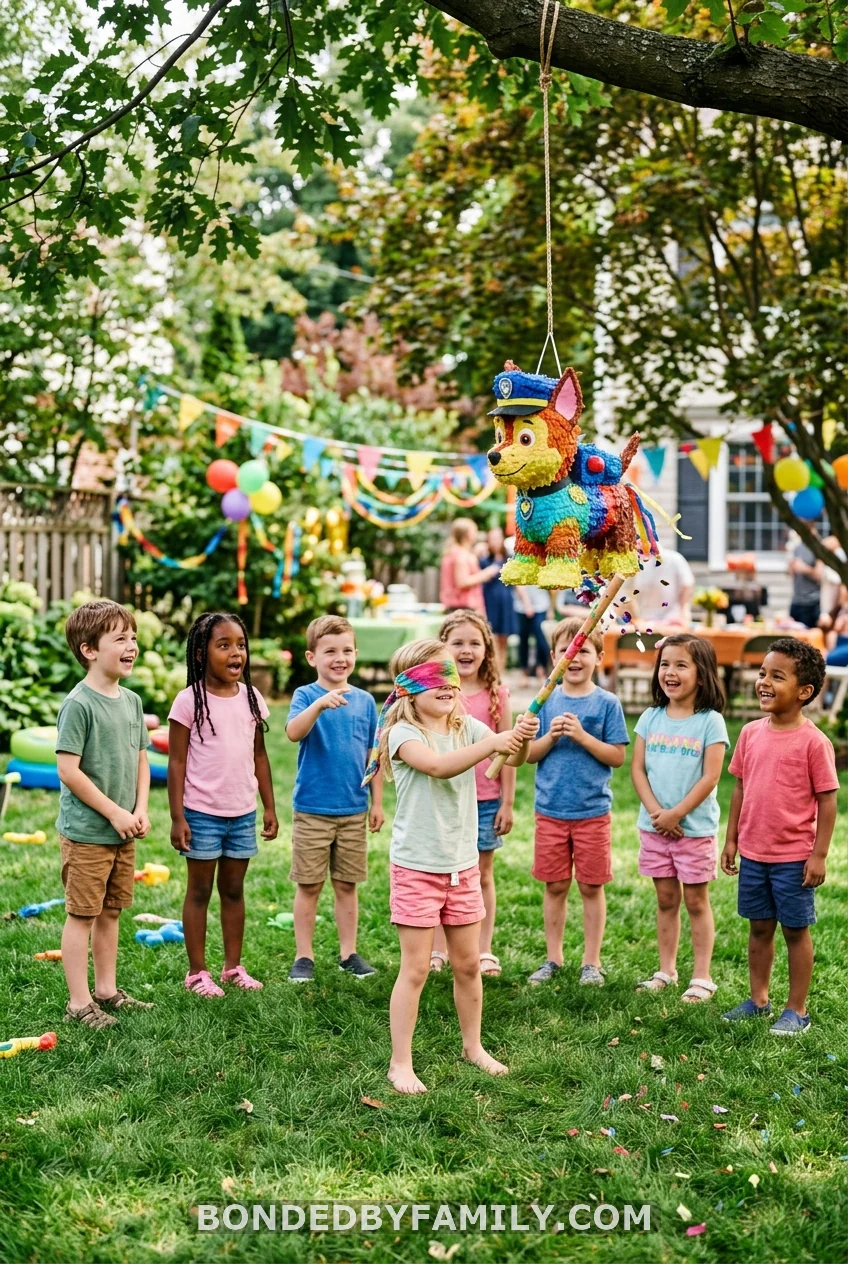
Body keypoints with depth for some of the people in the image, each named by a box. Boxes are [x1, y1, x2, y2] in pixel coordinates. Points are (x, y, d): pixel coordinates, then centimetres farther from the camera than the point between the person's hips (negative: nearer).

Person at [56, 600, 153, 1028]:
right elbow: (68, 770, -19)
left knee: (110, 912, 16)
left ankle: (106, 990, 27)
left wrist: (141, 810, 1)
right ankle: (79, 1003, 9)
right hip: (86, 833, -7)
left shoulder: (131, 701, 7)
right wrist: (115, 813, -15)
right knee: (82, 914, 1)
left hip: (123, 833, 7)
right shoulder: (79, 703, -16)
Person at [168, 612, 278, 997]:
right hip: (202, 813, -4)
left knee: (234, 889, 14)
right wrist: (177, 817, -11)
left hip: (243, 813, 5)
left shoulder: (251, 698, 4)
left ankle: (233, 966, 24)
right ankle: (197, 972, 15)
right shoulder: (190, 701, -10)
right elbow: (177, 762, -8)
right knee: (199, 891, 6)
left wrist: (269, 807, 10)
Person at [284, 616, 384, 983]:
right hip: (312, 810, -3)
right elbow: (293, 732, -26)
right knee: (308, 886, 5)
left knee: (347, 885, 11)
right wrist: (319, 705, -41)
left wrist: (377, 803, 9)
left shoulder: (365, 701, 5)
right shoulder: (306, 695, -6)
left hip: (354, 811, 3)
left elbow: (373, 755, 10)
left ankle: (348, 953, 22)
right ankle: (304, 956, 15)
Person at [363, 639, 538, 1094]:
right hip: (416, 867, -5)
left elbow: (513, 759, -9)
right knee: (415, 968, -1)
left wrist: (521, 738, -31)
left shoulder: (467, 727, 3)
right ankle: (400, 1063, 8)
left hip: (463, 864, 5)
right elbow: (440, 766, -33)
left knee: (468, 963, 15)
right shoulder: (403, 733, -14)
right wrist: (493, 743, -43)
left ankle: (473, 1046, 32)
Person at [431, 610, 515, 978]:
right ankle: (437, 950, 20)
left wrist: (507, 803, -1)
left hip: (485, 801, 0)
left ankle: (483, 951, 19)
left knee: (482, 876, 10)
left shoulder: (496, 695, -1)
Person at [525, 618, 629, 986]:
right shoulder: (547, 701, 3)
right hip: (550, 810, 2)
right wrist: (551, 736, -14)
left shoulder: (607, 703, -3)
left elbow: (617, 756, -7)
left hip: (592, 812, -2)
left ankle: (592, 962, 17)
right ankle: (553, 958, 22)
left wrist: (582, 736, -18)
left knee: (591, 887, 6)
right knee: (555, 886, 10)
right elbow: (529, 754, 4)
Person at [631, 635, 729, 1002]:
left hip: (695, 828, -4)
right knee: (666, 899, 13)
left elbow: (709, 778, -14)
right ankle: (666, 971, 23)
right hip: (654, 826, 4)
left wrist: (676, 813, -16)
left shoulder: (710, 722, -9)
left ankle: (702, 977, 11)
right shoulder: (651, 718, 4)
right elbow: (638, 769, 2)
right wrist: (656, 811, -11)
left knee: (696, 901, 4)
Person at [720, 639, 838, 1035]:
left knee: (795, 930, 7)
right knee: (759, 927, 16)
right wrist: (731, 840, 10)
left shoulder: (813, 741, -14)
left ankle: (797, 1010, 18)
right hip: (752, 854, 5)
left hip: (794, 858, -5)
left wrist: (819, 854, -12)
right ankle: (758, 999, 29)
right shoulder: (751, 733, 2)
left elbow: (828, 801, -11)